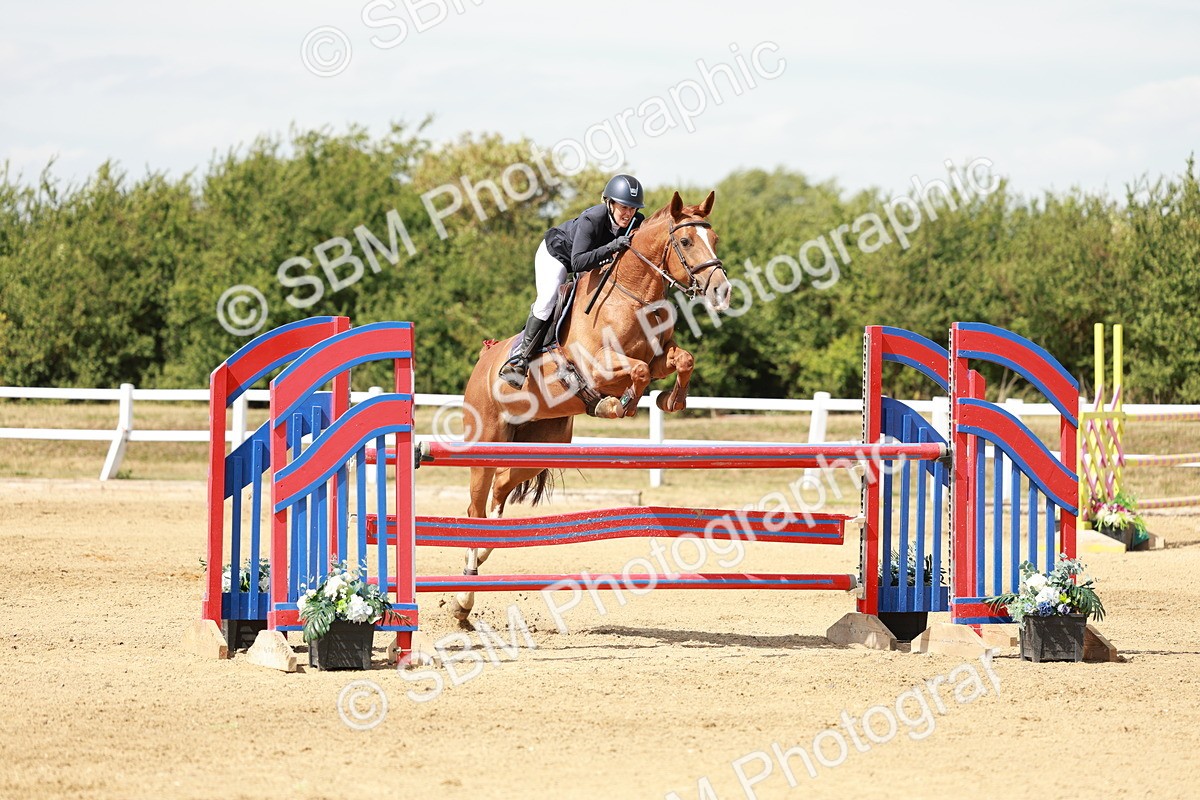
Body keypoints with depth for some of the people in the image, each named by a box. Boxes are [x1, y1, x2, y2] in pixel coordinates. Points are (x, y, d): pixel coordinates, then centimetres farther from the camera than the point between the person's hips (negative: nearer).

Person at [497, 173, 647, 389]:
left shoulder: (636, 223, -25)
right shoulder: (591, 220, -40)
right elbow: (578, 262, -48)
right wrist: (611, 247, -58)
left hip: (595, 261, 7)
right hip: (556, 253, -7)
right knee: (547, 300, -22)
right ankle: (521, 357, -20)